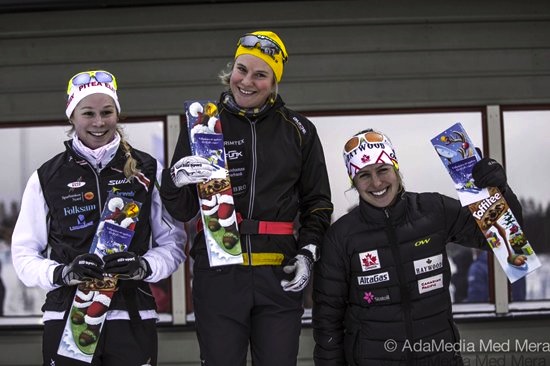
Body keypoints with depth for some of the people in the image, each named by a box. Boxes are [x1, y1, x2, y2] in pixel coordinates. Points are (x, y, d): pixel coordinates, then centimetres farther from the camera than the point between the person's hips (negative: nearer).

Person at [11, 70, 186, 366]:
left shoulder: (147, 171, 4)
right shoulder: (47, 177, 4)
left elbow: (173, 243, 6)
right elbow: (24, 253, 5)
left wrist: (144, 266, -13)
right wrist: (61, 273, -14)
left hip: (132, 318, 0)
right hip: (67, 319, 0)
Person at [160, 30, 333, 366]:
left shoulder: (298, 130, 6)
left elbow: (317, 202, 15)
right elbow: (181, 211, 3)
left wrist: (307, 253, 2)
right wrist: (176, 182, -18)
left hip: (279, 276, 1)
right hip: (217, 274, -1)